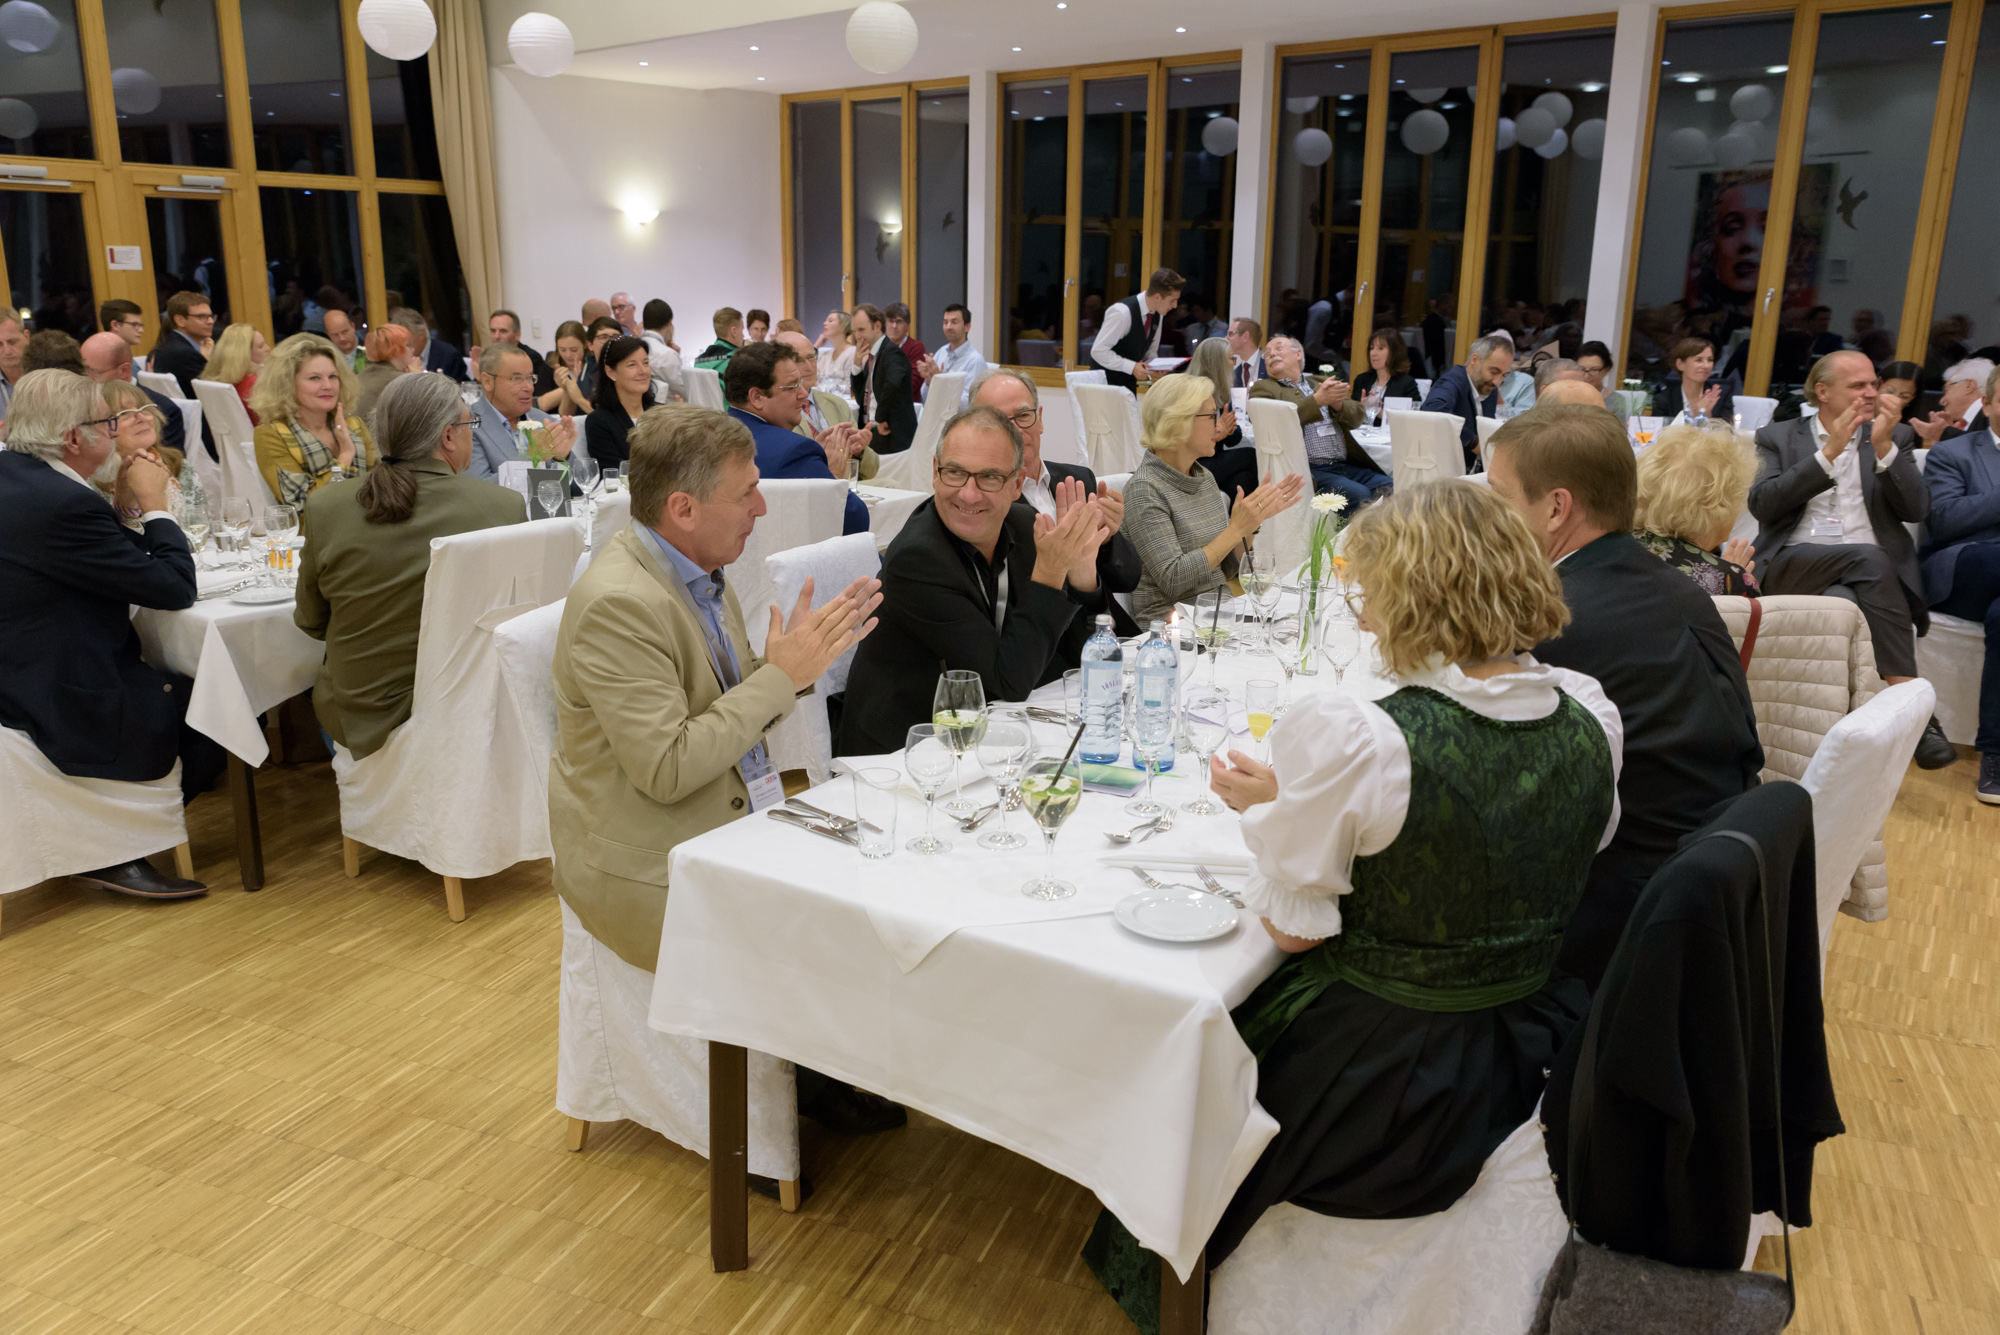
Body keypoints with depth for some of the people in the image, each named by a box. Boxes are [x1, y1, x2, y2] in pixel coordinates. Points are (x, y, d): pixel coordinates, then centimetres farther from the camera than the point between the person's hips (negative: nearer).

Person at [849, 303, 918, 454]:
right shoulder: (869, 355, 16)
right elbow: (859, 397, 16)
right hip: (870, 430, 8)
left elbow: (892, 384, -33)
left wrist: (881, 418, -23)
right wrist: (857, 365, 3)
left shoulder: (892, 352, -13)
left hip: (890, 435, -8)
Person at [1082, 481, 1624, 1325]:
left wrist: (1268, 808, -1)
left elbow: (1293, 931, -19)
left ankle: (1162, 1282, 46)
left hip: (1375, 1087, -7)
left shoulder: (1351, 739, -29)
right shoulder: (1593, 717, -8)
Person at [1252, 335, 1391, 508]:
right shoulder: (1263, 388, 12)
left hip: (1348, 466, 5)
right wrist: (1318, 400, -13)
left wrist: (1337, 403, -7)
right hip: (1310, 471, -5)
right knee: (1359, 495, -29)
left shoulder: (1320, 382, 25)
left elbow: (1356, 417, 15)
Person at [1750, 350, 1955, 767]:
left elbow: (1917, 509, 7)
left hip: (1874, 570, 2)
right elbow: (1762, 504, -3)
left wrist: (1883, 446, -4)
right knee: (1869, 557, -35)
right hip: (1794, 564, -2)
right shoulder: (1778, 438, 16)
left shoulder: (1890, 440, 22)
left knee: (1844, 601, -36)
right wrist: (1829, 452, -7)